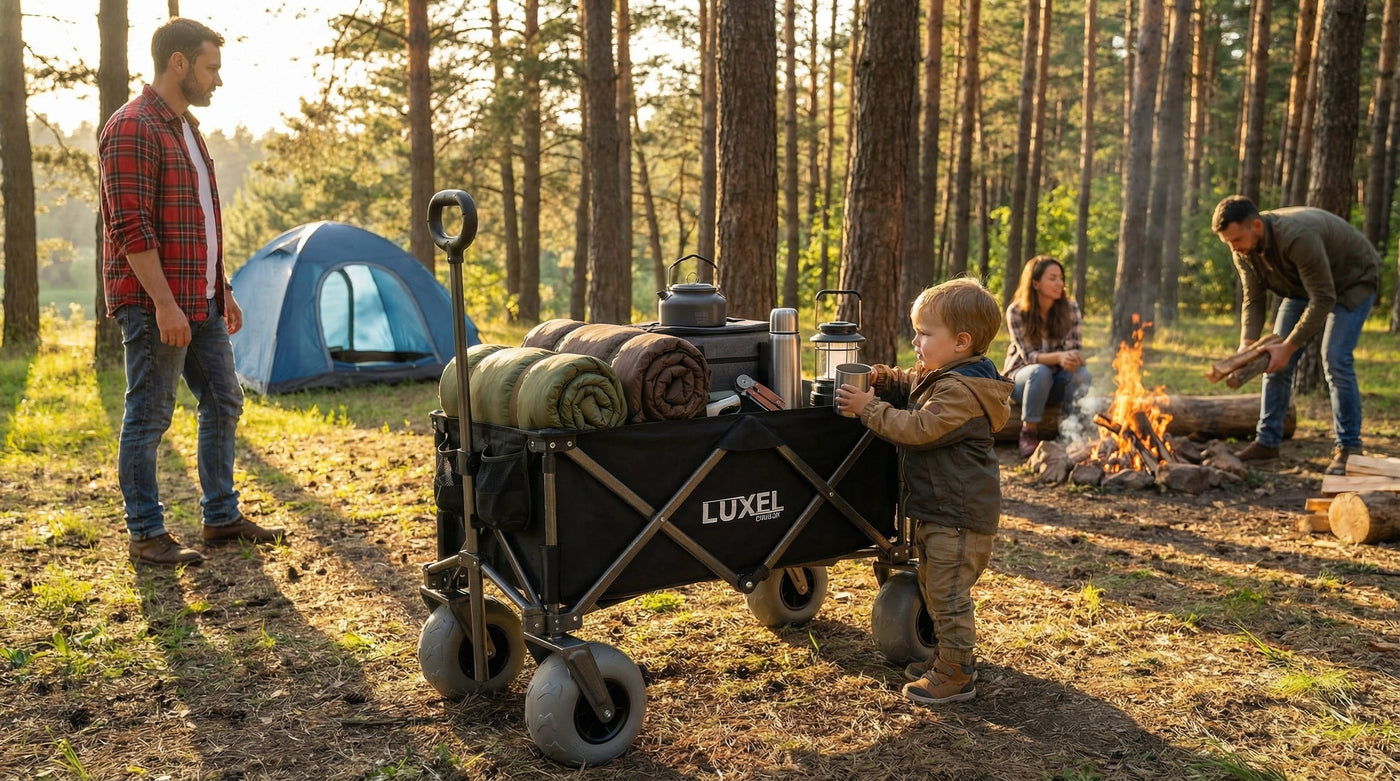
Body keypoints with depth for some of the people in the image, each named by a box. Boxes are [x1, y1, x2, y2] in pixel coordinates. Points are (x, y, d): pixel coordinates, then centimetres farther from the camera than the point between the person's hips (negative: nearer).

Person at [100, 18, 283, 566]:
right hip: (154, 304, -10)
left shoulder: (185, 129, 18)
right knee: (149, 417, -1)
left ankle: (221, 518, 23)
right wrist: (164, 303, -24)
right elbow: (131, 227, -19)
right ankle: (146, 536, 9)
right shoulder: (133, 129, -12)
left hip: (201, 301, 10)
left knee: (222, 403, 12)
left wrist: (222, 290, 20)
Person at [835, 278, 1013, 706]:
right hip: (937, 509, 11)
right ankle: (951, 656, 35)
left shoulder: (962, 390, -23)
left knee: (948, 594, -2)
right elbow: (906, 386, 24)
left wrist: (869, 408, -21)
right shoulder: (938, 377, 10)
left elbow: (918, 428, -28)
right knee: (933, 587, 21)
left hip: (959, 515, -11)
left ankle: (956, 676, 10)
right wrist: (875, 379, 4)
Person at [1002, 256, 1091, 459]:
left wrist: (1072, 358, -35)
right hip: (1021, 377, -3)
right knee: (1041, 372, -37)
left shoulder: (1070, 308, -7)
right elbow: (1029, 356, -20)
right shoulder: (1016, 312, -15)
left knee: (1082, 375, -29)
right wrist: (1058, 357, -41)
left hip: (1056, 382, 3)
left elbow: (1075, 349, -9)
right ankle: (1028, 434, -23)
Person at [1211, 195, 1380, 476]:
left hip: (1353, 280, -7)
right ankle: (1267, 441, 5)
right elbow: (1253, 299, -9)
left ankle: (1347, 448, -10)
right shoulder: (1243, 250, -17)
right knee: (1275, 358, -1)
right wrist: (1247, 343, -25)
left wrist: (1289, 347, -38)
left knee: (1335, 360, -19)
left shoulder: (1297, 237, -41)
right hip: (1304, 286, 7)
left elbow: (1323, 299, -37)